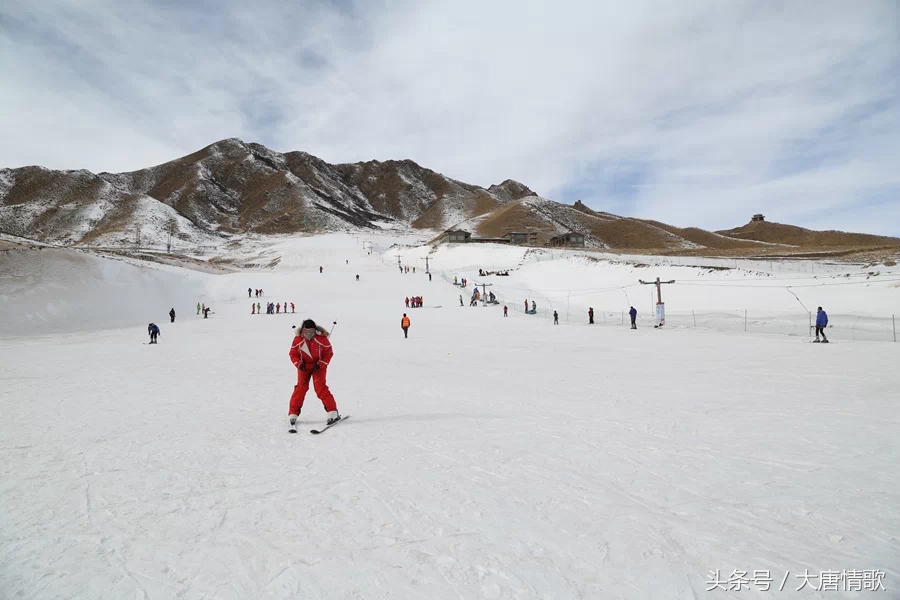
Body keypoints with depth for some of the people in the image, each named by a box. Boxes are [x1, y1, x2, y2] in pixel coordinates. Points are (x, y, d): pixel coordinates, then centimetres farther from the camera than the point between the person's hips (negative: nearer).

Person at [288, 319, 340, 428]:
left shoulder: (322, 339, -19)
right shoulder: (298, 340, -13)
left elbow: (329, 353, -11)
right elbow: (293, 354, -2)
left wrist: (320, 365, -20)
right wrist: (299, 364, -19)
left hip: (319, 365, -2)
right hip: (304, 366, 2)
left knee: (320, 388, -13)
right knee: (300, 388, -4)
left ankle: (333, 413, -11)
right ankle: (293, 414, 6)